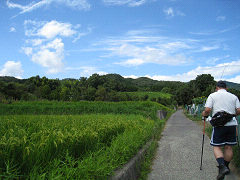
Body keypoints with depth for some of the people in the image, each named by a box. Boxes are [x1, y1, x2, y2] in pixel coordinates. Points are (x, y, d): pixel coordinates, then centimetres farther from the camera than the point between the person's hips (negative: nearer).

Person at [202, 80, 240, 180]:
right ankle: (226, 167, 24)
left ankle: (222, 166, -18)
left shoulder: (213, 95, 1)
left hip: (219, 124, -4)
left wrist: (204, 114, 11)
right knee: (228, 147, 13)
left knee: (217, 147, 0)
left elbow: (207, 110, -9)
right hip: (232, 124, 4)